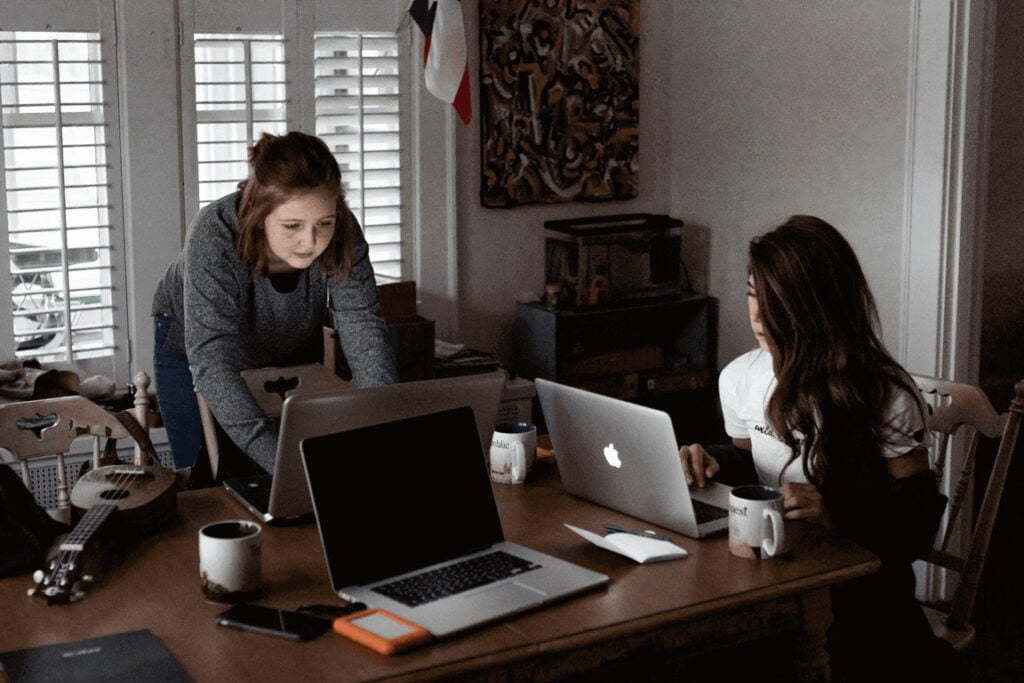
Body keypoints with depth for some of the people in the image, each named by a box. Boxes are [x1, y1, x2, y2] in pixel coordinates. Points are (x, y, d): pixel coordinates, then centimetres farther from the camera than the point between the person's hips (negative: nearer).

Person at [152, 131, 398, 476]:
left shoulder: (343, 234, -30)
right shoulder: (214, 237, -39)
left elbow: (364, 333, -31)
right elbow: (212, 364, -46)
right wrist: (283, 462, -57)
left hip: (292, 351, 3)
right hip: (192, 352, -2)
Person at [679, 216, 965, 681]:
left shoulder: (886, 397, -11)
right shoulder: (738, 378, 3)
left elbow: (916, 525, -10)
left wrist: (836, 515, -27)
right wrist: (713, 462, -2)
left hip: (861, 589, -4)